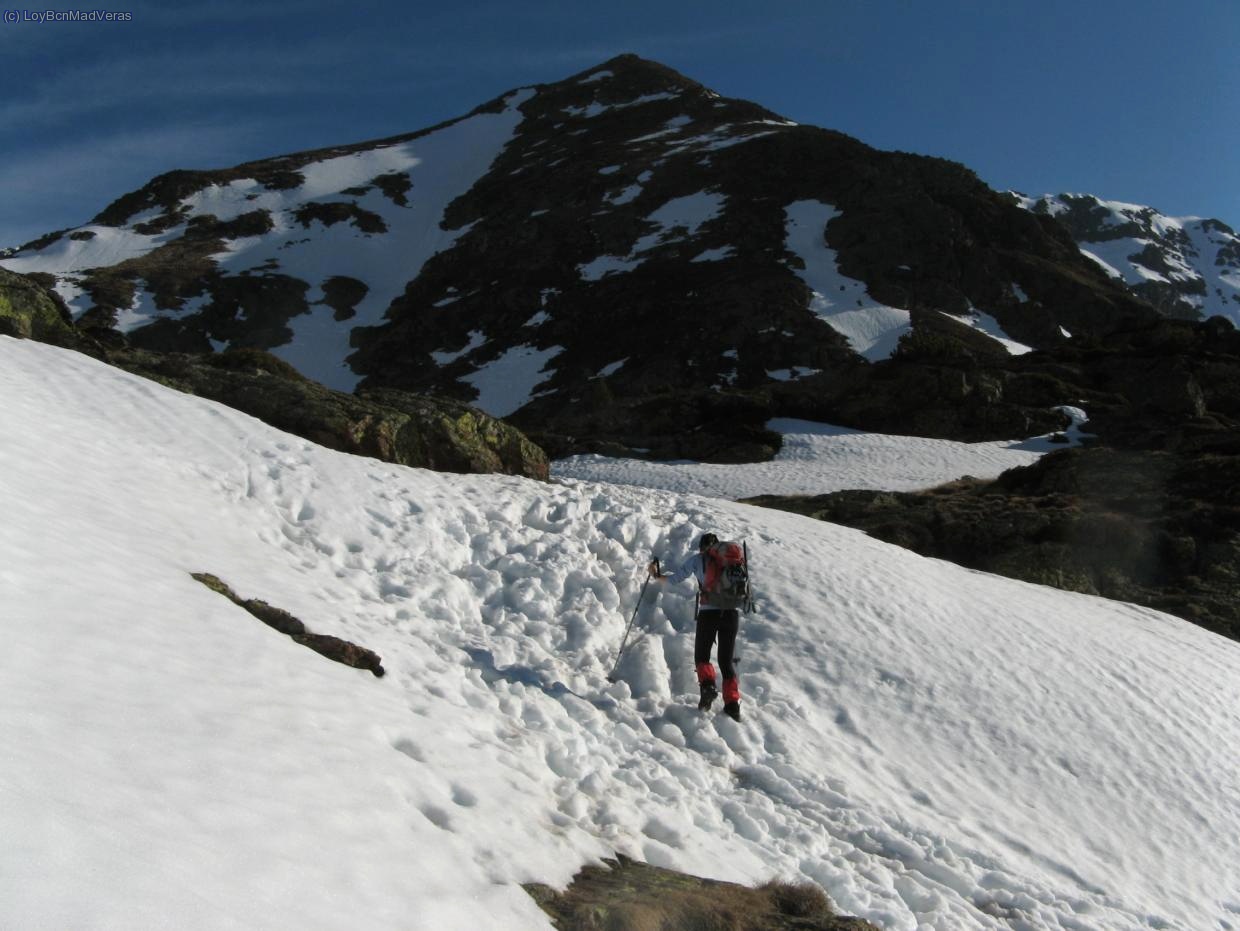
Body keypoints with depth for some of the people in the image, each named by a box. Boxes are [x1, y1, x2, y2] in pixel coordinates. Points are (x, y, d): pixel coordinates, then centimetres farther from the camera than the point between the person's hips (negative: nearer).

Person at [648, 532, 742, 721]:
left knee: (701, 656, 12)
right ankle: (733, 703, -3)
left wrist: (656, 576, 18)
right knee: (726, 660, 11)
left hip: (708, 612, -2)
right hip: (732, 612, 2)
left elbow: (675, 578, 2)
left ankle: (708, 685, -16)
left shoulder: (697, 559, 7)